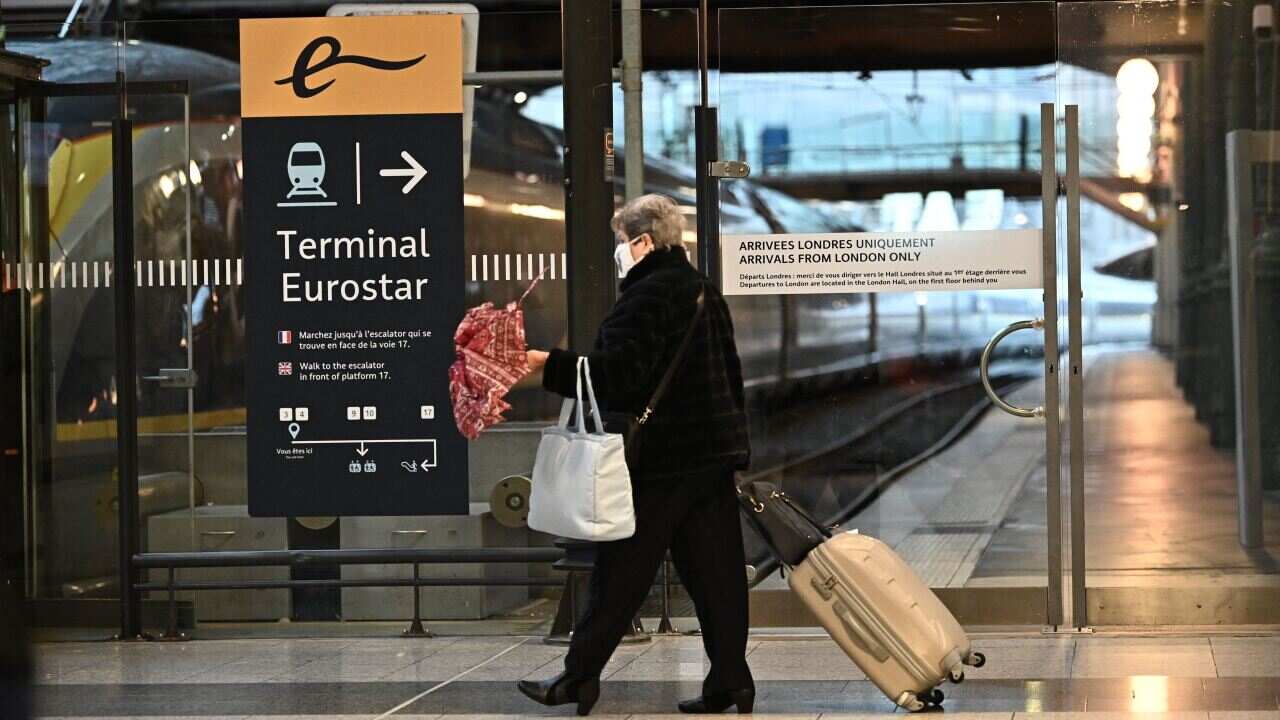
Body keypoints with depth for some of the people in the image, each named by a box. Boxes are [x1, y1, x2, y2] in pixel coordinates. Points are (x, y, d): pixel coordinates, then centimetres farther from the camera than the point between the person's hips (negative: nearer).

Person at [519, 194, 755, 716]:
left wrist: (548, 365, -19)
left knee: (620, 573, -1)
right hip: (714, 454, 8)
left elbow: (615, 375, -22)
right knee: (714, 570, 7)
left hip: (659, 460, -8)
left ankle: (579, 677, 6)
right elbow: (726, 374, 22)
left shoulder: (647, 296, -14)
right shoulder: (703, 291, 15)